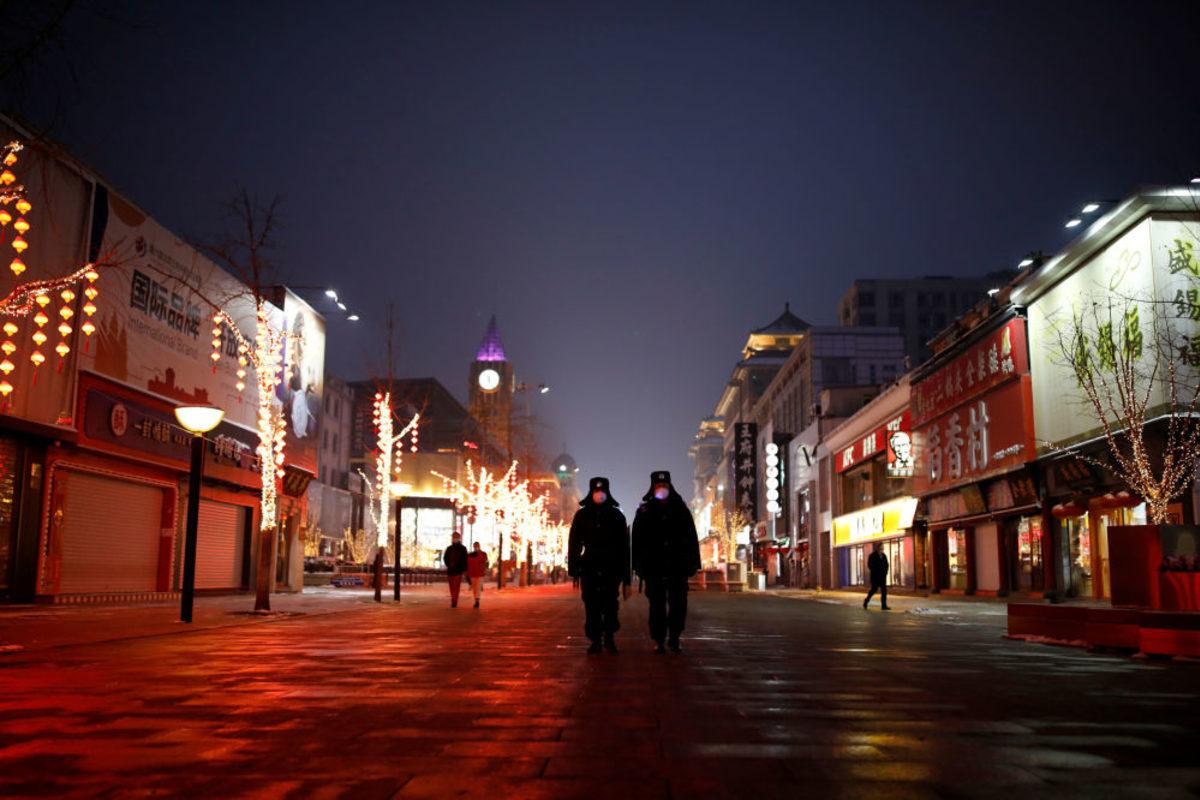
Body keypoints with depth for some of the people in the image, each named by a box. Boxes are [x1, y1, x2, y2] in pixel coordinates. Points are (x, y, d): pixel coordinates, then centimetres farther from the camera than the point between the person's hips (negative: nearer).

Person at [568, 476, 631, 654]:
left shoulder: (616, 516, 9)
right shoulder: (582, 515, 9)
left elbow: (623, 546, 9)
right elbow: (573, 543, 7)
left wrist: (625, 574, 4)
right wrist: (574, 570, -1)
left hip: (611, 568, 0)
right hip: (589, 567, 1)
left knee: (610, 603, -9)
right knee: (592, 606, -2)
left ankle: (609, 637, 7)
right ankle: (595, 641, 6)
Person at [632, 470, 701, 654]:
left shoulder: (680, 509, 8)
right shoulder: (644, 511, 6)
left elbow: (691, 538, 7)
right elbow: (637, 540, 3)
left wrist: (693, 563, 1)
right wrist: (639, 565, -3)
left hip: (678, 565, 1)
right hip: (654, 567, -1)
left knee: (678, 604, 3)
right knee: (657, 605, 2)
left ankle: (674, 638, 15)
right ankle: (658, 640, 10)